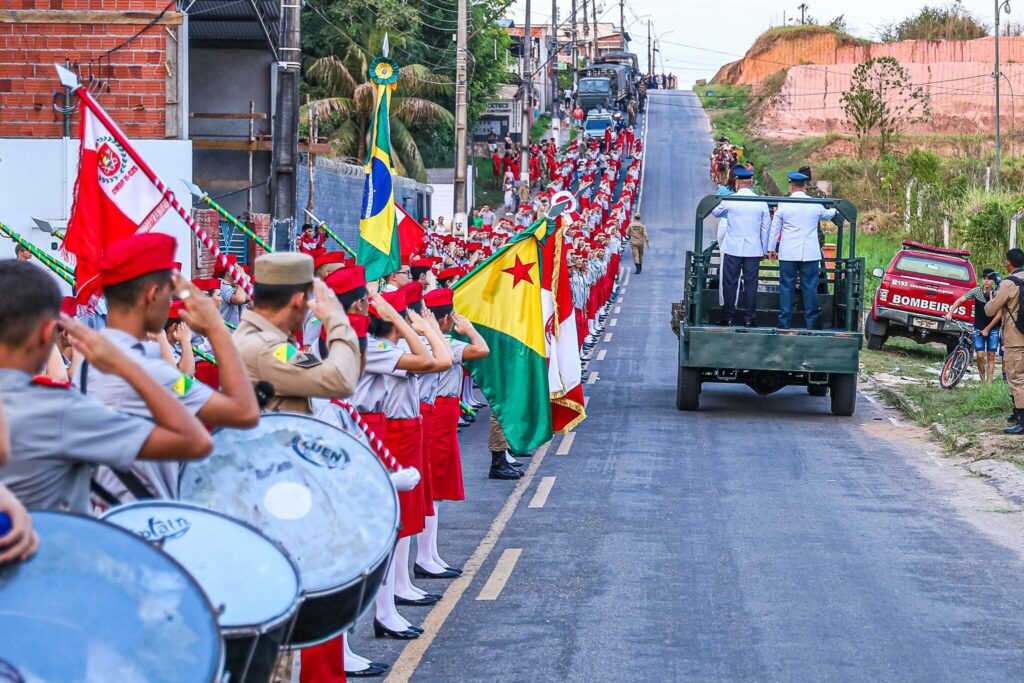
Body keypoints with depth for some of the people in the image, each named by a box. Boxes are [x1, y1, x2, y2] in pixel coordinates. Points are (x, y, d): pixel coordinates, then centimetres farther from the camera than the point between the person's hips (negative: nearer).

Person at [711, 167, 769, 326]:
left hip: (732, 248, -1)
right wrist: (764, 250, 12)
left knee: (730, 282, 5)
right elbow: (766, 228, 4)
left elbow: (716, 213, 13)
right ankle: (749, 318, 5)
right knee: (750, 283, 5)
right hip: (754, 250, 1)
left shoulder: (729, 200, -6)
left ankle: (727, 317, 7)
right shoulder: (761, 202, -1)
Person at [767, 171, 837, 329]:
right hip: (810, 253, 1)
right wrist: (834, 210, 46)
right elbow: (827, 215, 23)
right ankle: (810, 322, 5)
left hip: (788, 254, -1)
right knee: (810, 287, 4)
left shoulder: (784, 205, -5)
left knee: (786, 287, 5)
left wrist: (771, 249, 13)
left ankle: (784, 321, 5)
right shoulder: (815, 205, 0)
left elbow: (775, 228, 2)